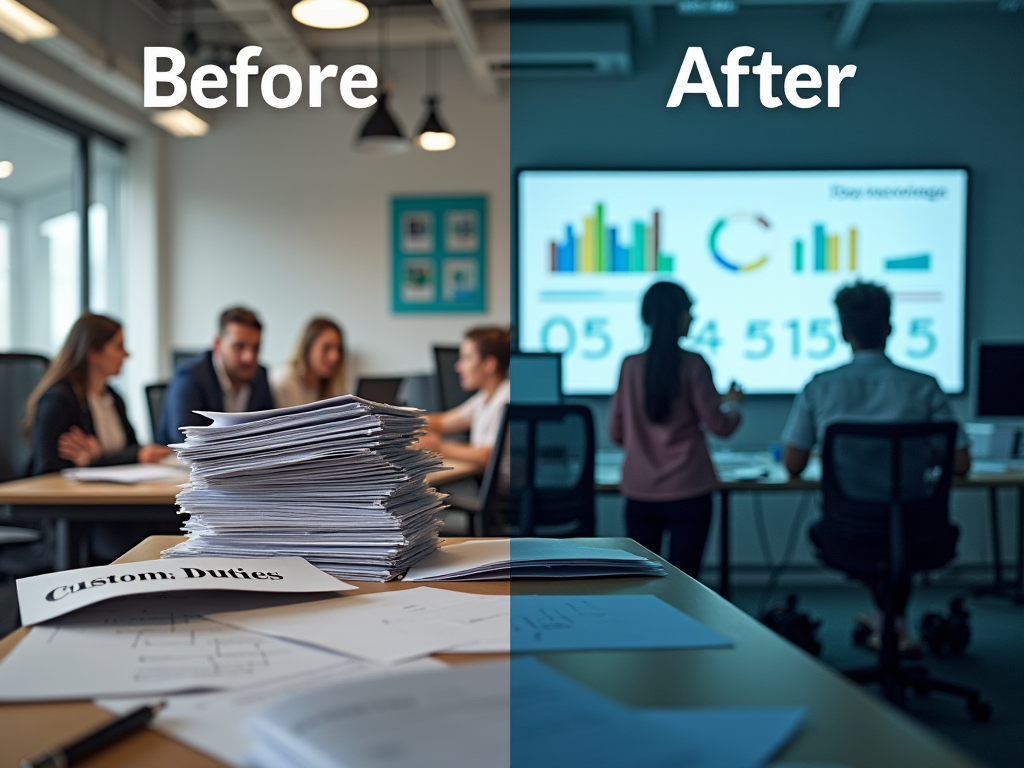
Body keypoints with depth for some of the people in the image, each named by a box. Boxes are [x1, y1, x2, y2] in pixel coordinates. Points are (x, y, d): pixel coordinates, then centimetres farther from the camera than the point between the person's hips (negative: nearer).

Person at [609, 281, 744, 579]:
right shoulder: (693, 365, -10)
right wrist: (733, 403, 16)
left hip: (639, 493, 4)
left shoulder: (630, 365, 0)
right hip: (687, 493, -3)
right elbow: (719, 425, -5)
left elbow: (616, 432, 6)